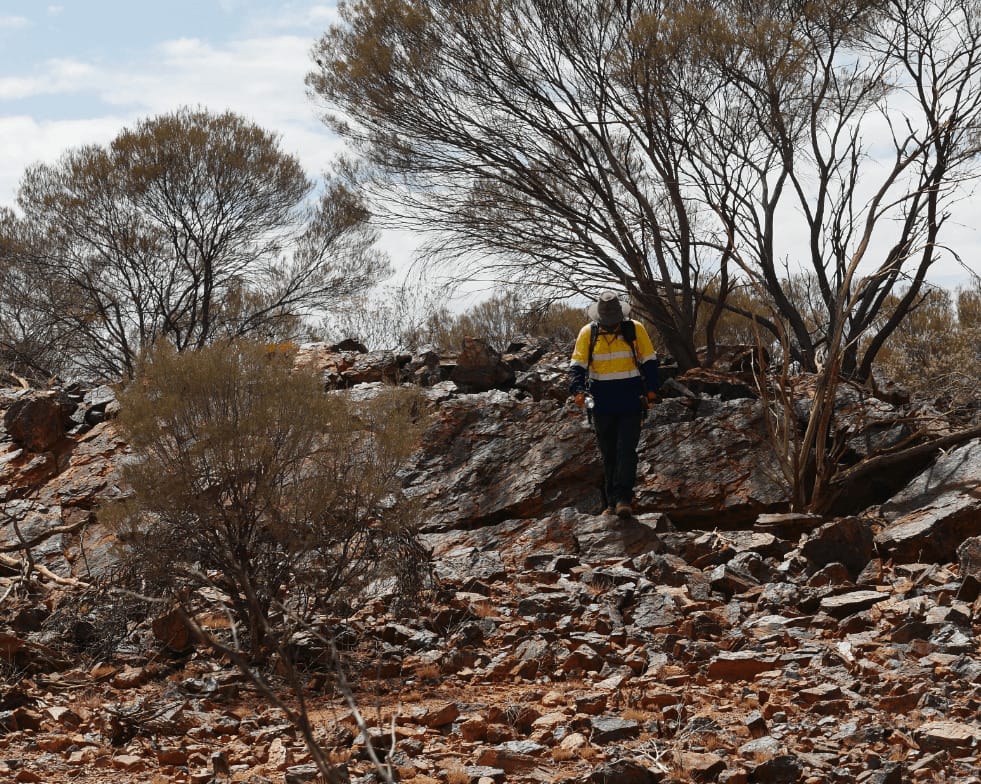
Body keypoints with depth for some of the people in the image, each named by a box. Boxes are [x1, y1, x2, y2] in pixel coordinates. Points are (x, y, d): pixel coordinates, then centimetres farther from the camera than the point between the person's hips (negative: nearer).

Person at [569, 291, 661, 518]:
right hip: (602, 405, 2)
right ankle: (611, 502, 13)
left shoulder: (635, 329, -2)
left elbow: (649, 361, 5)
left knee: (626, 450, -11)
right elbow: (578, 365, 1)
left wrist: (651, 390, -3)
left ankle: (624, 499, -13)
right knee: (608, 455, 7)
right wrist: (578, 390, -16)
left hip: (631, 403, -2)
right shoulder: (588, 333, 0)